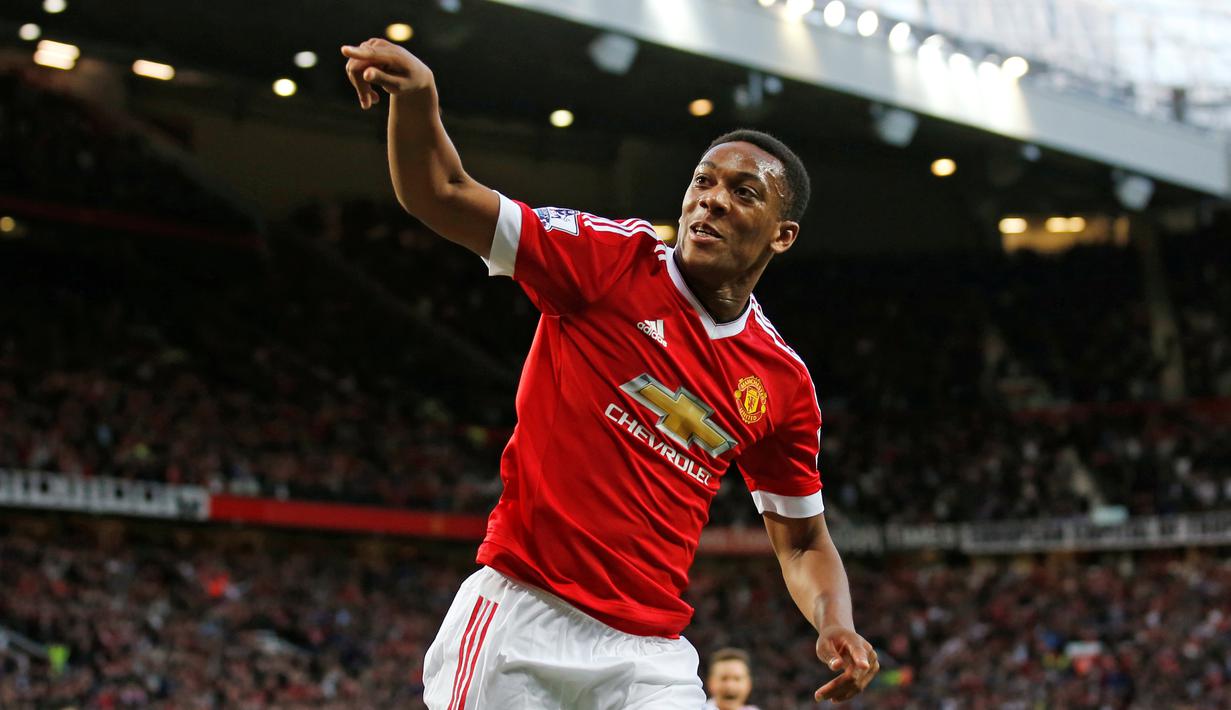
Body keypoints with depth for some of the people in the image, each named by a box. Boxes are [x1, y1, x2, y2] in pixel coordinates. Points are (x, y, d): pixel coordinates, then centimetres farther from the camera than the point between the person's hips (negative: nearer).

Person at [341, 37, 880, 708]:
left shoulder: (784, 381, 9)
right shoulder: (614, 258, -1)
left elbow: (802, 542, 17)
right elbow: (442, 196, -8)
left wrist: (834, 624, -4)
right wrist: (416, 97, -28)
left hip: (650, 650, 3)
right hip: (523, 614, -3)